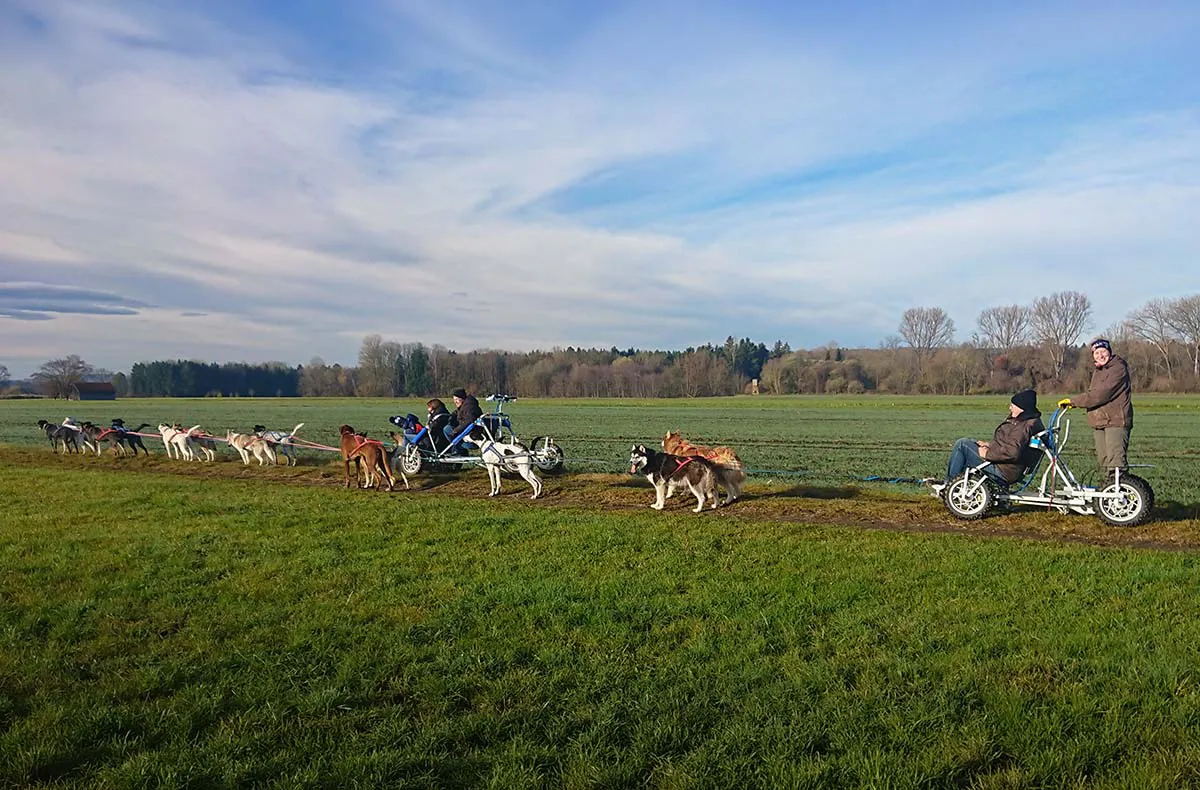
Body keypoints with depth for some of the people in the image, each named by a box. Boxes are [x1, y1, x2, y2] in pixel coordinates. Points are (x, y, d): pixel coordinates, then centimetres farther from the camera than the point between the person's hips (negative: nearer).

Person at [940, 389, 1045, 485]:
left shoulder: (1024, 427, -24)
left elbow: (1012, 452, -33)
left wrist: (987, 453, -21)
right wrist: (990, 445, 13)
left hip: (1003, 471, -12)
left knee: (962, 444, -9)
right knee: (969, 442, 23)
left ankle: (949, 483, 1)